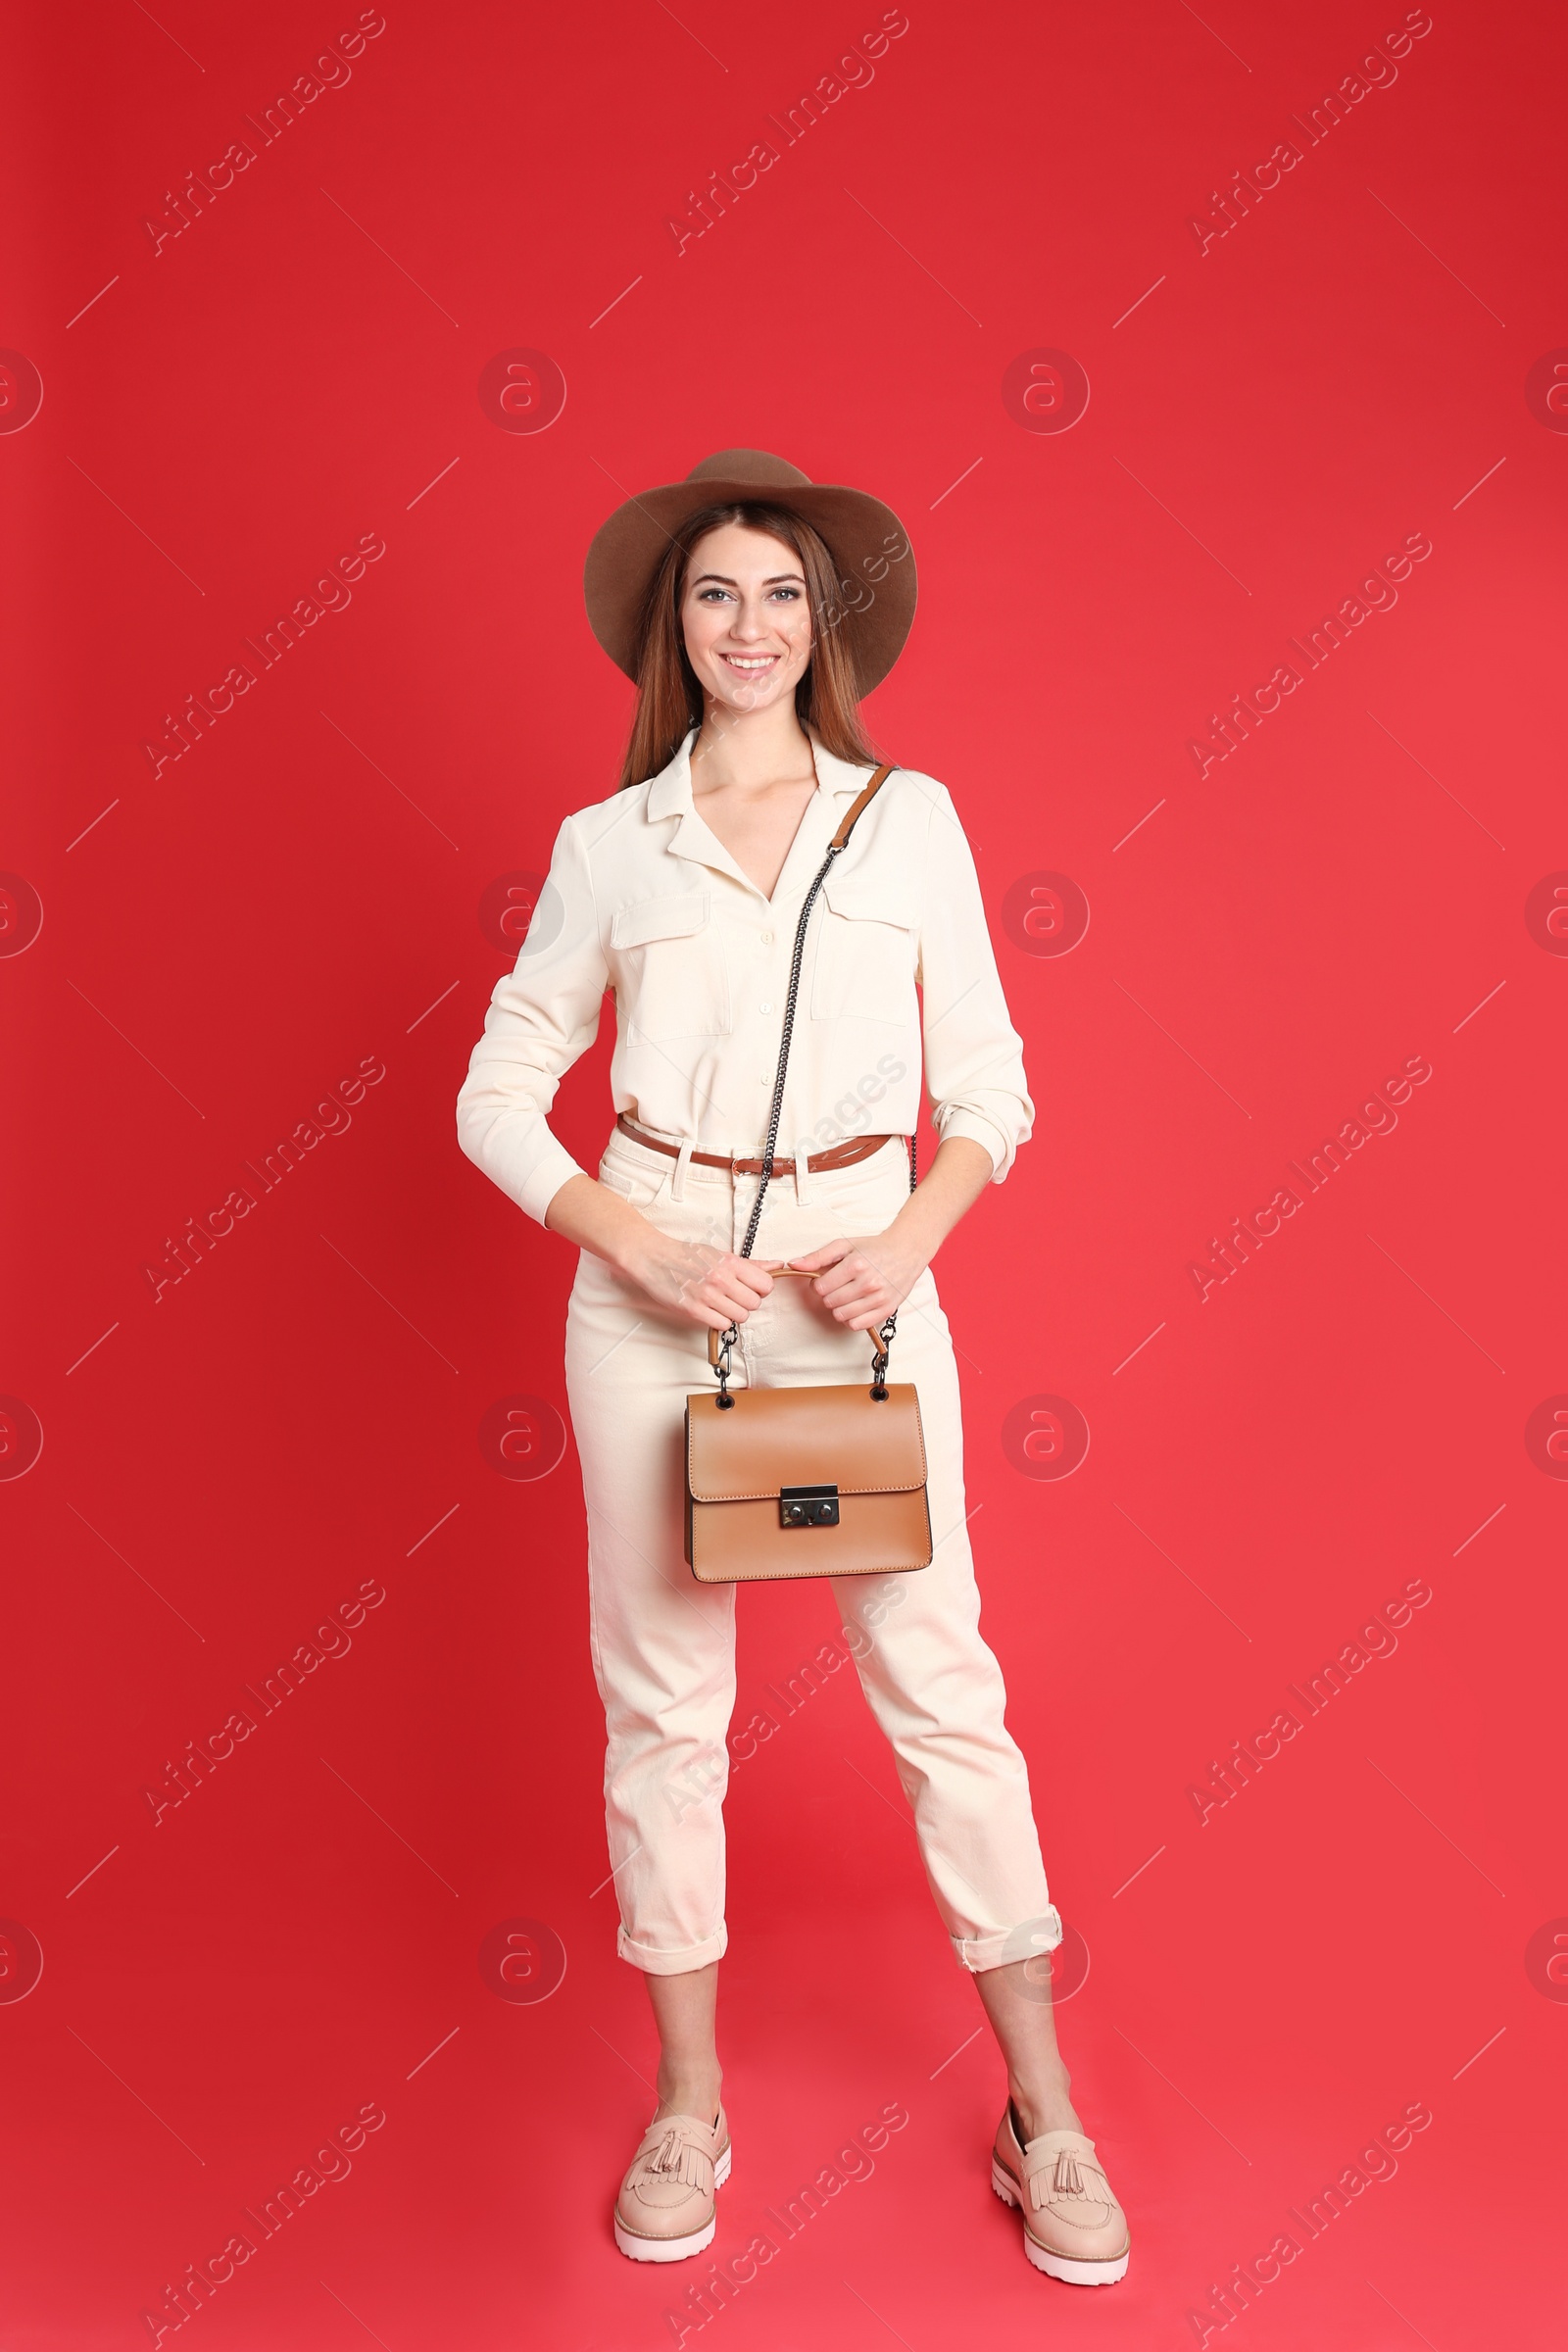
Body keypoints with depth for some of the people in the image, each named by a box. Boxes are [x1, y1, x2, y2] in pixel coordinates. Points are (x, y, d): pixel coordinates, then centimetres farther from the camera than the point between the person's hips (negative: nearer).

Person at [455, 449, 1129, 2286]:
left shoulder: (910, 820, 6)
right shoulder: (606, 844, 5)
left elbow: (988, 1080, 7)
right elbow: (496, 1094, 6)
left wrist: (921, 1224, -11)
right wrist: (630, 1239, -10)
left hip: (862, 1283, 0)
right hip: (651, 1279, 1)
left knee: (941, 1685, 2)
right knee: (660, 1691, 7)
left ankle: (1043, 2115, 19)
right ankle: (689, 2101, 26)